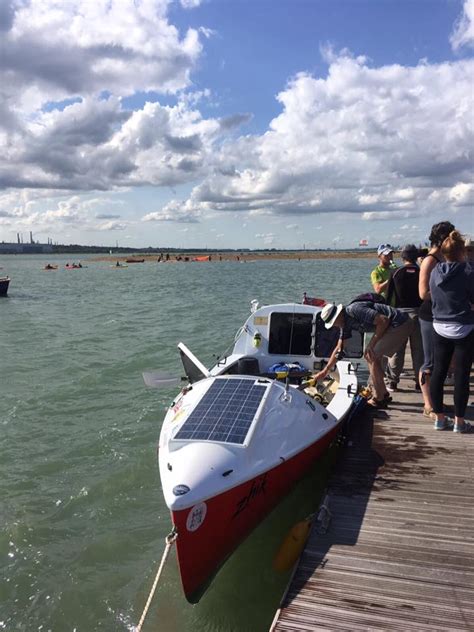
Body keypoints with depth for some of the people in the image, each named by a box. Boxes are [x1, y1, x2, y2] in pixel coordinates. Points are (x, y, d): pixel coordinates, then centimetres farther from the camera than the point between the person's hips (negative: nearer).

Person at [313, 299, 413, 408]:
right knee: (369, 355, 13)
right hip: (392, 326, 10)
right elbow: (338, 349, 17)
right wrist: (325, 371, 17)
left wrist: (371, 345, -17)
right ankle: (384, 394, 20)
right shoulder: (345, 323, 10)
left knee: (372, 357, -11)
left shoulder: (354, 310, -20)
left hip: (400, 324, -10)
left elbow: (384, 320, -23)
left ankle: (378, 400, -4)